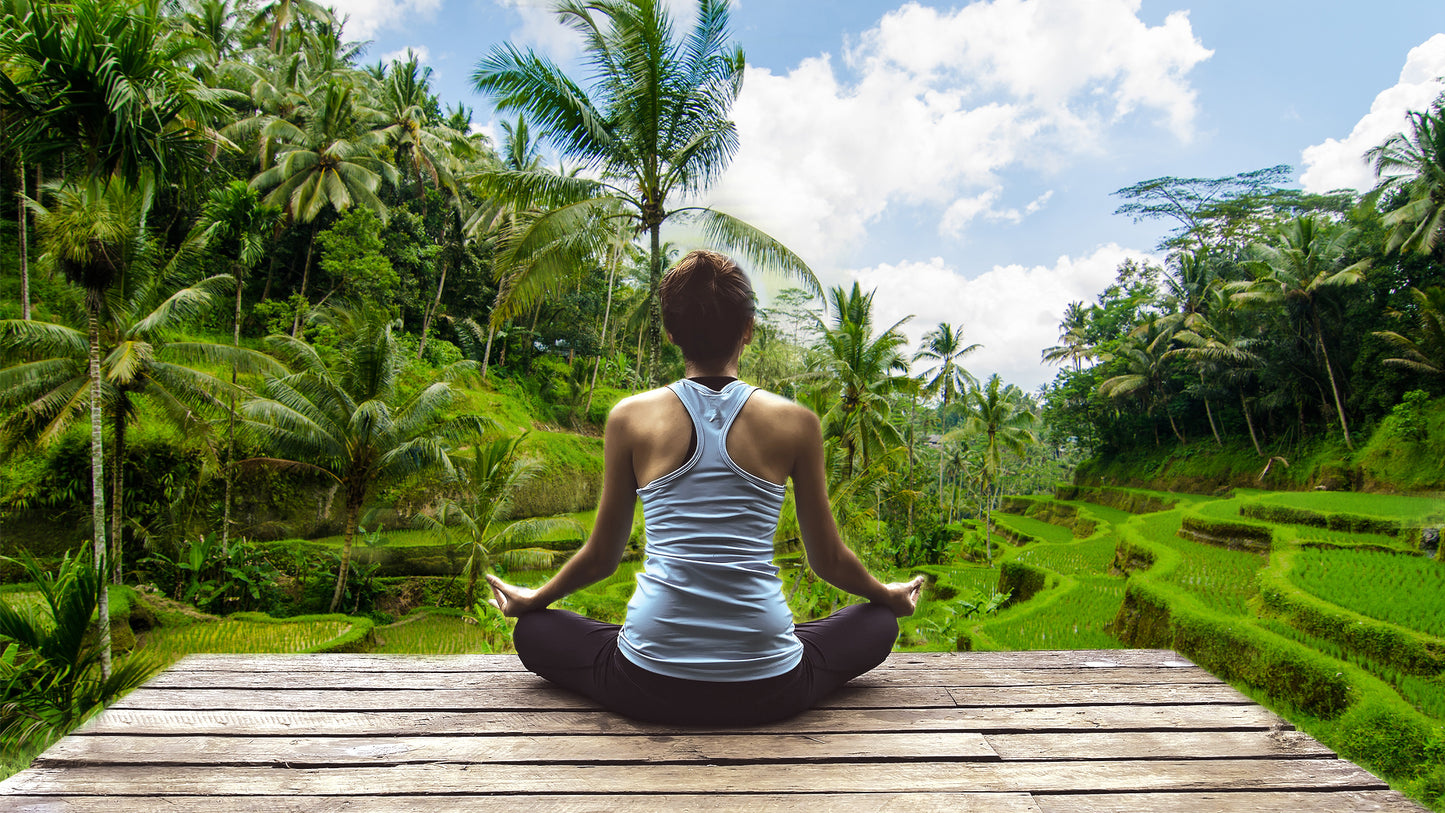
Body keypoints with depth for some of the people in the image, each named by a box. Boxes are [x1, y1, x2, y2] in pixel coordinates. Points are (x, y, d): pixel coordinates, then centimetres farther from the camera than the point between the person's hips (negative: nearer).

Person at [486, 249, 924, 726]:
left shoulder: (631, 417, -1)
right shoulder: (795, 422, -2)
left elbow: (601, 557, 9)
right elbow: (828, 561, 8)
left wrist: (531, 600, 29)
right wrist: (889, 596, 30)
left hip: (651, 689, 0)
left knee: (534, 631, 26)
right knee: (878, 624, 27)